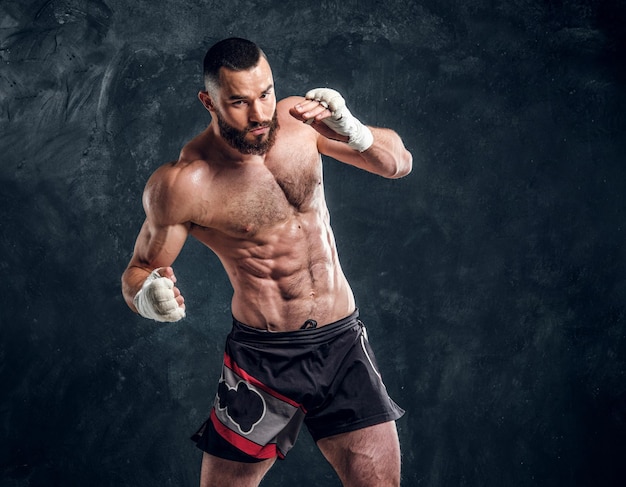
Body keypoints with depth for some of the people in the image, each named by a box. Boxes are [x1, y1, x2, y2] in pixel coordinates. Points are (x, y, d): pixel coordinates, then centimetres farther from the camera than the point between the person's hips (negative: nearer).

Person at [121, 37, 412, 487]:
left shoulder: (296, 121, -5)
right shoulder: (184, 183, -15)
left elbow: (399, 163, 2)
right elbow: (137, 272, -4)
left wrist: (351, 132, -19)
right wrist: (148, 295, -28)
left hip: (343, 342, 3)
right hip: (264, 358, -3)